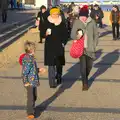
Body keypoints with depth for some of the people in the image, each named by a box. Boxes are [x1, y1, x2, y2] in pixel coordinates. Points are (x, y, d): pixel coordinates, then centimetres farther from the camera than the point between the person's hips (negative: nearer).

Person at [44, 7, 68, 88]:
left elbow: (66, 34, 10)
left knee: (59, 64, 13)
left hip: (59, 46, 2)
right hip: (50, 47, -2)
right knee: (51, 64, -6)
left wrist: (63, 43, -1)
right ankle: (52, 82, -2)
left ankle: (59, 78, 35)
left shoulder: (62, 24, 4)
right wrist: (46, 33, -20)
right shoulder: (47, 23, -1)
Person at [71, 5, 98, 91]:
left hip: (90, 48, 2)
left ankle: (85, 78, 41)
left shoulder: (92, 22, -4)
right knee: (83, 65, -9)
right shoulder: (77, 22, -6)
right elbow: (72, 35, -2)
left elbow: (96, 34, 5)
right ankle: (85, 83, 5)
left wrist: (94, 45, -1)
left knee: (89, 65, 12)